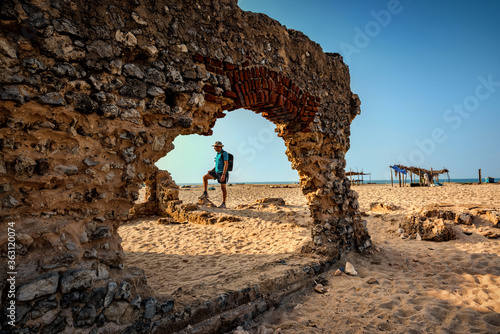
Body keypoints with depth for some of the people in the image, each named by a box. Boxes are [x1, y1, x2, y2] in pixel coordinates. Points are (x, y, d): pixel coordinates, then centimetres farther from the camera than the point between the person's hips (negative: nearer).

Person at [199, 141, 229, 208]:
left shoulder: (224, 153, -14)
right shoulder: (218, 154, 14)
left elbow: (226, 164, -21)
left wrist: (223, 174, -27)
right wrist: (212, 170, 12)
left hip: (222, 173, -8)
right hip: (216, 172, 9)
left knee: (223, 188, -5)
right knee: (205, 177, -4)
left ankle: (223, 204, 4)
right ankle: (205, 194, -3)